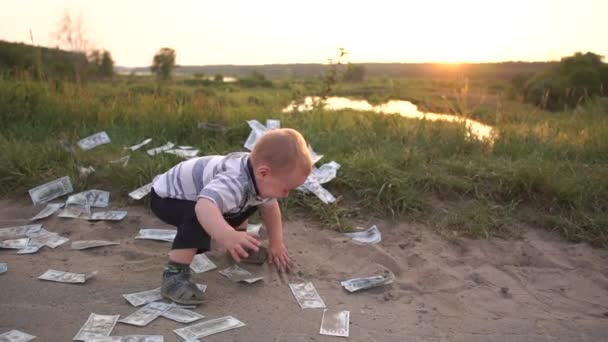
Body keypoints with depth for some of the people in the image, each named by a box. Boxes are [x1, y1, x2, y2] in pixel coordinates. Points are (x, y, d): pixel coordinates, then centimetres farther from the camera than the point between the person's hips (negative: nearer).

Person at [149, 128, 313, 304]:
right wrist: (228, 236, -77)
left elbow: (270, 206, 6)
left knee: (250, 202, 10)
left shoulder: (259, 180, -13)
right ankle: (174, 275, -27)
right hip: (168, 196, -8)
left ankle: (241, 247, 28)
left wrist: (276, 243, 4)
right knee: (200, 218, -37)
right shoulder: (234, 182, -44)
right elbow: (204, 206, -63)